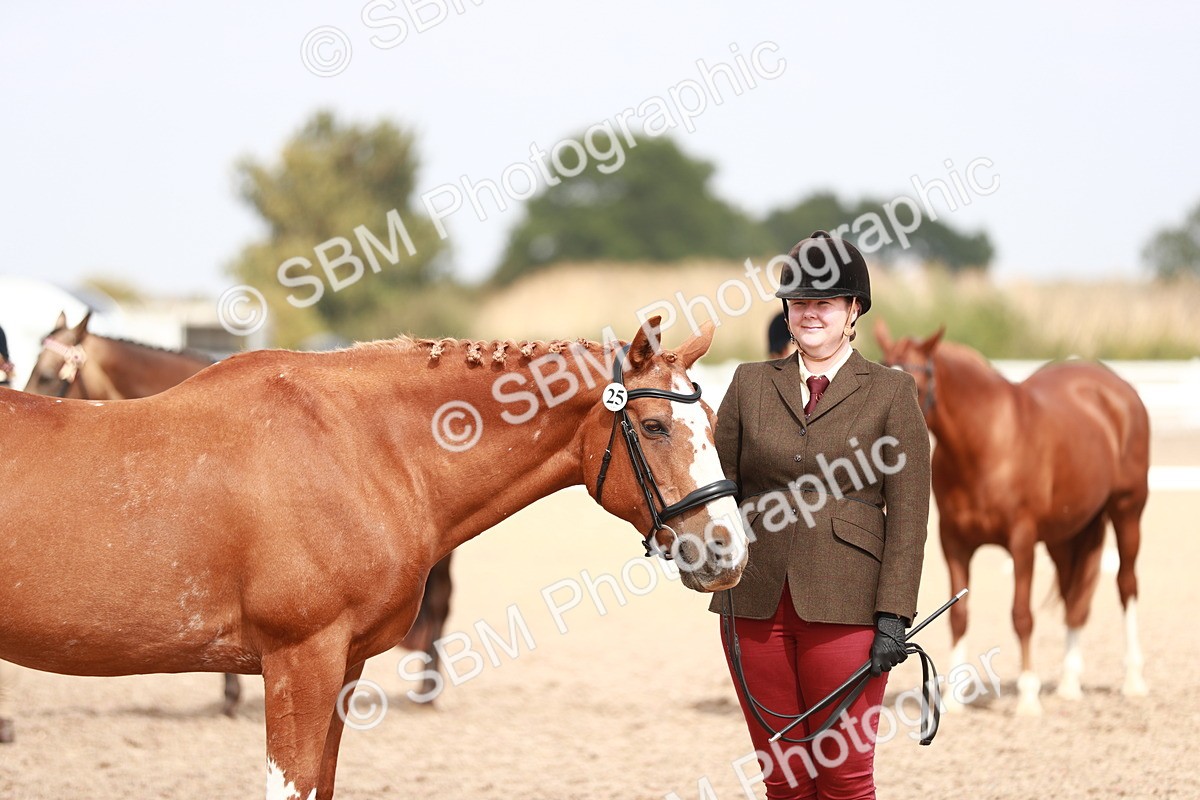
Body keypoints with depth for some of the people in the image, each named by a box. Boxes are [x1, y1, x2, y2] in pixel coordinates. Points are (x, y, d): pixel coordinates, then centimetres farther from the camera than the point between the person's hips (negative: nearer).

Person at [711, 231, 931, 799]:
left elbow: (908, 515, -2)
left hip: (844, 605, -3)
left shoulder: (891, 393, 3)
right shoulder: (750, 384, 11)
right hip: (757, 603, 3)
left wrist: (894, 615, -9)